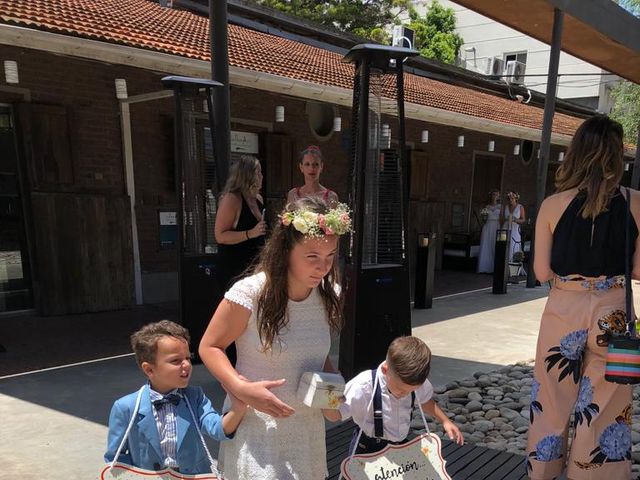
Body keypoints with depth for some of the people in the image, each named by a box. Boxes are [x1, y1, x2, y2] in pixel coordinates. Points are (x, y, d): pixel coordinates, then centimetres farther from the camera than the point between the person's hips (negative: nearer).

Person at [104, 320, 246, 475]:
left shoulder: (195, 397, -3)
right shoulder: (126, 408, -8)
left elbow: (217, 429, -18)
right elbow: (114, 458, 3)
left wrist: (237, 410, -36)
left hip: (195, 475, 1)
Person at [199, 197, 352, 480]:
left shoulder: (328, 295, -6)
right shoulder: (250, 293, -22)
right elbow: (210, 347, -11)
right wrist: (242, 388, -25)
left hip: (308, 425, 5)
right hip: (258, 423, -5)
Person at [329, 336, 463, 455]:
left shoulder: (416, 383, -13)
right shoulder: (363, 387, -30)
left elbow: (424, 400, 11)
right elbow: (336, 415, -26)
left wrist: (445, 421, 6)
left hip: (401, 445, 5)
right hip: (368, 450, -5)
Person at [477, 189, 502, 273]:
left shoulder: (500, 206, 7)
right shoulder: (487, 207, 12)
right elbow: (484, 219, 13)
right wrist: (484, 214, -6)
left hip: (496, 228, -2)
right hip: (487, 227, 2)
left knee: (494, 247, -6)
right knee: (485, 247, -3)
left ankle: (493, 268, -4)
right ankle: (484, 268, -2)